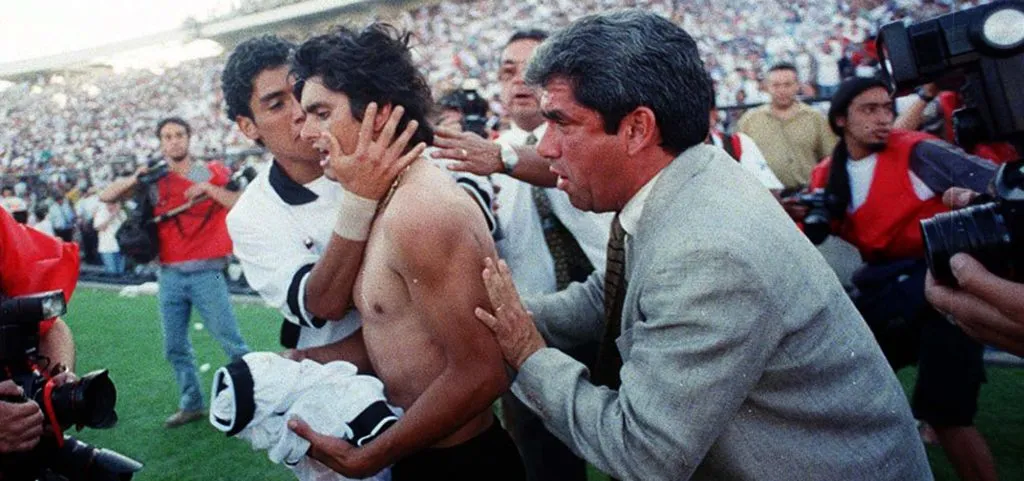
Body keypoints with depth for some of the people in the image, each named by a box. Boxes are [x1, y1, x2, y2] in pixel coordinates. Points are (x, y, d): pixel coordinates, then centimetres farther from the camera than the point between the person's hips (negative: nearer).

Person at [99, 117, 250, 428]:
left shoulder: (211, 174, 2)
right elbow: (106, 196, 7)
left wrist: (210, 190, -19)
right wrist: (135, 179, -9)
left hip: (206, 274, -4)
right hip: (170, 276, 4)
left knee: (230, 342, -5)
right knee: (175, 347, 10)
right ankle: (191, 405, 24)